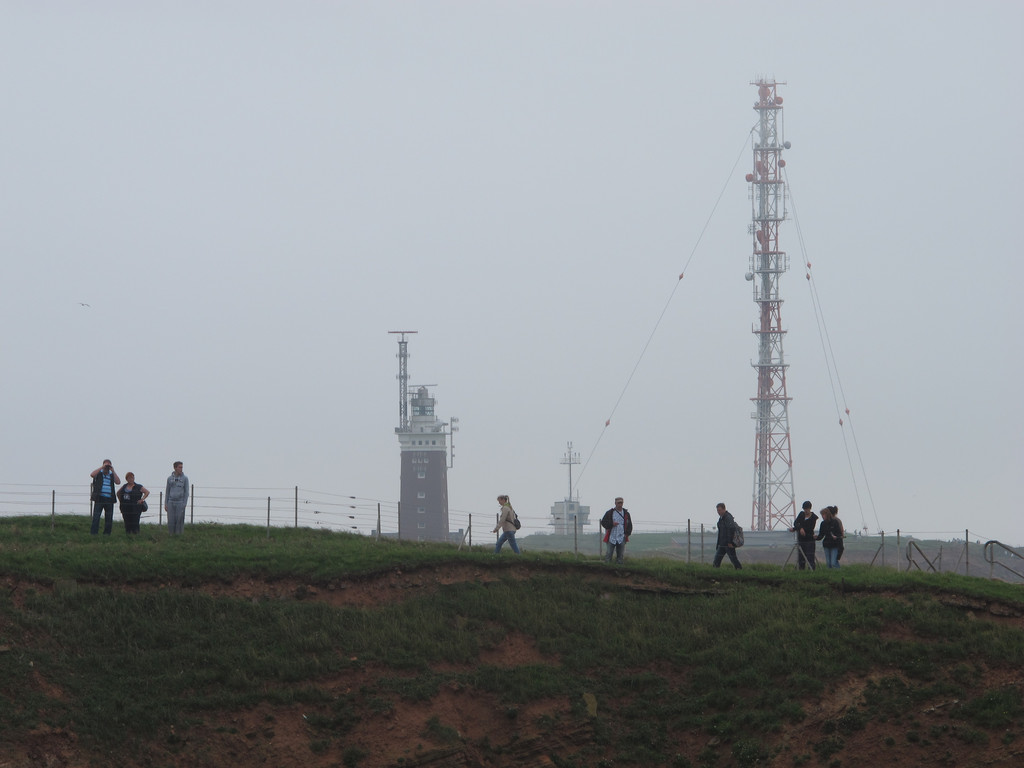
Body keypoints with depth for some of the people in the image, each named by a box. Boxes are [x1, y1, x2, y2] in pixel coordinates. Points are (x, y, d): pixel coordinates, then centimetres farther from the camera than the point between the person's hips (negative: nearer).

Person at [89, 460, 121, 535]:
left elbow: (118, 482, -2)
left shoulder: (112, 475, 14)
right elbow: (92, 474, -15)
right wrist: (102, 467, -15)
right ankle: (93, 533, -8)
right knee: (96, 517, -8)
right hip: (99, 498, -3)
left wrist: (113, 471, -5)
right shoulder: (99, 473, 6)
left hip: (109, 500, 3)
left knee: (109, 518, 5)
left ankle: (106, 533, 13)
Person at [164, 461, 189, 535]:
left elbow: (186, 492, 0)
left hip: (180, 503, -2)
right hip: (171, 503, 2)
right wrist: (165, 504, 5)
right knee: (171, 521, -2)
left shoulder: (185, 479, 0)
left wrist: (184, 505, -9)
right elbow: (167, 492, 11)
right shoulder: (170, 479, 7)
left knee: (179, 521, -4)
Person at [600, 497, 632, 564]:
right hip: (611, 538, -2)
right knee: (609, 554, -4)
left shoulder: (626, 513, 10)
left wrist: (627, 533, 0)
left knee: (620, 555, 2)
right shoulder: (609, 513, 3)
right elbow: (603, 522, 2)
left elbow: (629, 525, 15)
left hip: (621, 538, 2)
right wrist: (611, 524, -14)